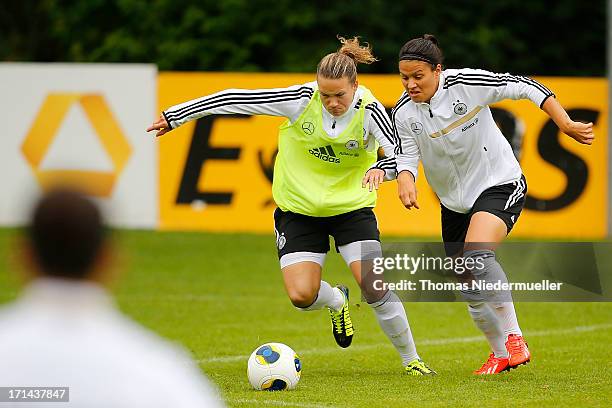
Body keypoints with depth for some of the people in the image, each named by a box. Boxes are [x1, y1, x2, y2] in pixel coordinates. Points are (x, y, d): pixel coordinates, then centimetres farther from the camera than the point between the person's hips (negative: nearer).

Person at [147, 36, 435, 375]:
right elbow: (235, 99, -14)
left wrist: (382, 168, -52)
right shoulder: (301, 100, -19)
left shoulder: (368, 111, -19)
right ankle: (336, 301, 26)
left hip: (352, 207, -1)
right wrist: (175, 116, -11)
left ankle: (411, 359, 6)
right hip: (299, 208, 1)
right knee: (302, 296, -13)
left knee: (375, 287, -17)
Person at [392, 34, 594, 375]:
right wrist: (405, 178, -27)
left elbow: (523, 87, -14)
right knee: (471, 291, 8)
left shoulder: (468, 84, -21)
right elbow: (407, 155, -3)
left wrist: (566, 124, -17)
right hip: (454, 202, 6)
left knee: (476, 254, -32)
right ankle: (500, 355, 31)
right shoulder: (404, 113, -9)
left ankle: (514, 338, -25)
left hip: (500, 184, -6)